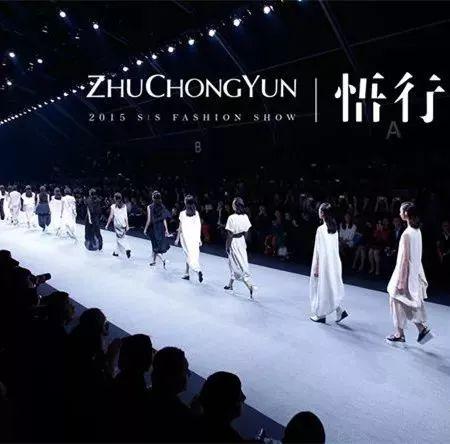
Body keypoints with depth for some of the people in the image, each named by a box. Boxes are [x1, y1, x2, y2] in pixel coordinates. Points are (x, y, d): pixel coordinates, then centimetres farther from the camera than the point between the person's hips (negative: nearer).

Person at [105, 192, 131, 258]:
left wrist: (107, 225, 4)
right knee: (118, 238, 16)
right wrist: (127, 225, 6)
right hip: (123, 224, 5)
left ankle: (127, 249, -21)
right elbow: (126, 216, 2)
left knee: (120, 238, -3)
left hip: (117, 224, -5)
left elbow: (111, 216, -5)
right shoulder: (124, 206, 3)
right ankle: (116, 252, 25)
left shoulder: (113, 206, -7)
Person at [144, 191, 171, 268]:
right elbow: (164, 219, -4)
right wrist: (166, 230, -1)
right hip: (161, 228, 4)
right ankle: (154, 260, 29)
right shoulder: (162, 207, -2)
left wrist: (145, 229, 0)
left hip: (154, 228, -4)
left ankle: (163, 259, -17)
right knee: (155, 246, 19)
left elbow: (149, 220, -11)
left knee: (155, 246, 3)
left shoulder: (149, 207, -12)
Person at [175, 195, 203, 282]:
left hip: (186, 236, -4)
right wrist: (199, 238, 10)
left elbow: (180, 228, -5)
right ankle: (186, 273, 20)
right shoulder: (196, 213, 3)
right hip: (195, 237, 4)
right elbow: (199, 226, 4)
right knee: (192, 255, 11)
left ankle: (198, 270, -24)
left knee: (189, 255, -3)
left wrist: (177, 238, 4)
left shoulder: (182, 213, -7)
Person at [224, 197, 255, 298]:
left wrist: (227, 245, -7)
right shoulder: (245, 216, -3)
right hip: (241, 241, 7)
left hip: (234, 242, -7)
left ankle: (250, 286, -13)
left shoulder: (231, 218, -21)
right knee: (233, 263, 21)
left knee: (238, 265, -1)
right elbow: (246, 231, 4)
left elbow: (230, 234, -17)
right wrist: (243, 240, 17)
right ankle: (230, 284, 35)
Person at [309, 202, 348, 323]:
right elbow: (335, 247, 9)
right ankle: (340, 310, 9)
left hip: (324, 263, -7)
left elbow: (318, 250, -16)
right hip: (333, 262, 7)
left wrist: (316, 267, -10)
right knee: (331, 287, 17)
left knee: (321, 287, 6)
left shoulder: (321, 229, -17)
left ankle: (321, 315, 16)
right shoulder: (334, 227, 4)